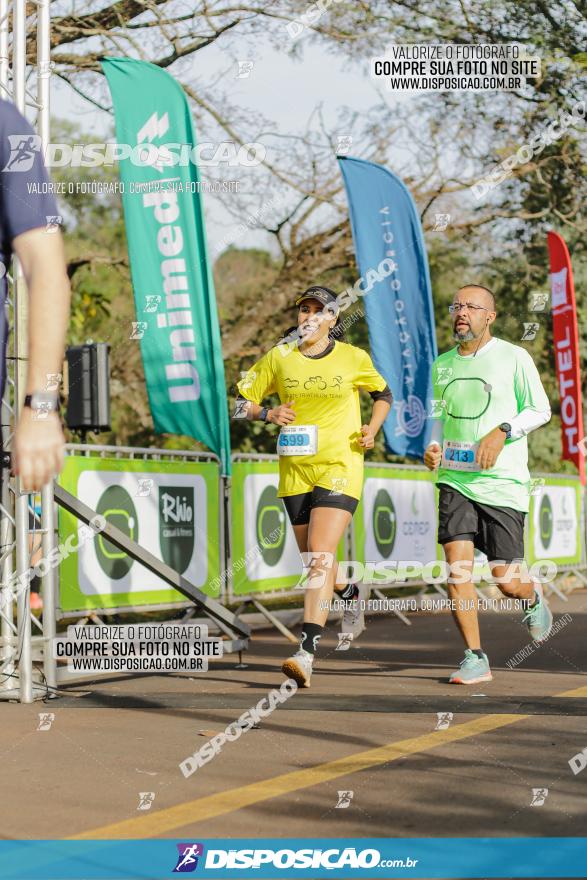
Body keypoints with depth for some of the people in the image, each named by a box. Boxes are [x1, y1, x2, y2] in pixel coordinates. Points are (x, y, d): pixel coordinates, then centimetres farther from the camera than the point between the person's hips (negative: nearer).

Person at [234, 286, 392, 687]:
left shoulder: (353, 359, 1)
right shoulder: (279, 357, 4)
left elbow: (383, 394, 18)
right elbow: (243, 399, 12)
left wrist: (373, 428, 2)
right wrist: (267, 413, -8)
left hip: (340, 469, -3)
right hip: (294, 472, 4)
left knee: (320, 557, -18)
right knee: (313, 561, 14)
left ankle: (307, 653, -23)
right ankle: (351, 593, 48)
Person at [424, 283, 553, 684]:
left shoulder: (513, 357, -3)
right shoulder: (442, 364, 11)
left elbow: (541, 410, 1)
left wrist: (502, 432, -14)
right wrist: (434, 446, 4)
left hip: (503, 483, -3)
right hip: (455, 480, 4)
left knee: (507, 580, -1)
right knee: (457, 563, -12)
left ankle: (534, 598, 37)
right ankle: (475, 658, -3)